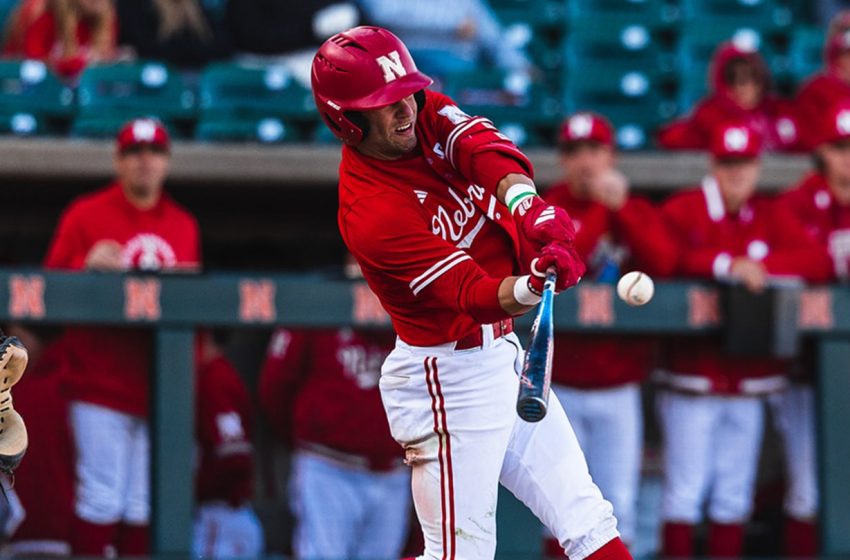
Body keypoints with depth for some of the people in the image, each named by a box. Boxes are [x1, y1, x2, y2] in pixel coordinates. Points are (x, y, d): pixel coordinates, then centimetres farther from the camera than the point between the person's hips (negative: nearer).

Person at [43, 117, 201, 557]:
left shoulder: (184, 226, 15)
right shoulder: (86, 215, 3)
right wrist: (88, 266, -19)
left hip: (161, 385, 4)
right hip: (101, 384, -4)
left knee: (145, 503, 3)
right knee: (102, 498, -10)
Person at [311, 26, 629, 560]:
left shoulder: (428, 116, -3)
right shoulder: (370, 214, -24)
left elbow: (488, 151, -21)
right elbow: (473, 295, -30)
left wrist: (525, 202, -42)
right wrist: (532, 286, -51)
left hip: (502, 351, 8)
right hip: (449, 380, -8)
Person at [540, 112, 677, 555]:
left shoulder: (638, 212, 6)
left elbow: (663, 263, -11)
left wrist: (621, 207, -16)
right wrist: (598, 205, -16)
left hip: (619, 386, 1)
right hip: (559, 385, -1)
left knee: (619, 502, 0)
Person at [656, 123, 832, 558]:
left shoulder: (771, 217, 10)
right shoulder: (682, 211, -3)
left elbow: (816, 261, -2)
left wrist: (761, 264, -14)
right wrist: (727, 265, -25)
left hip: (750, 380, 4)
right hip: (693, 376, -4)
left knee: (734, 497, 7)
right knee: (685, 491, -6)